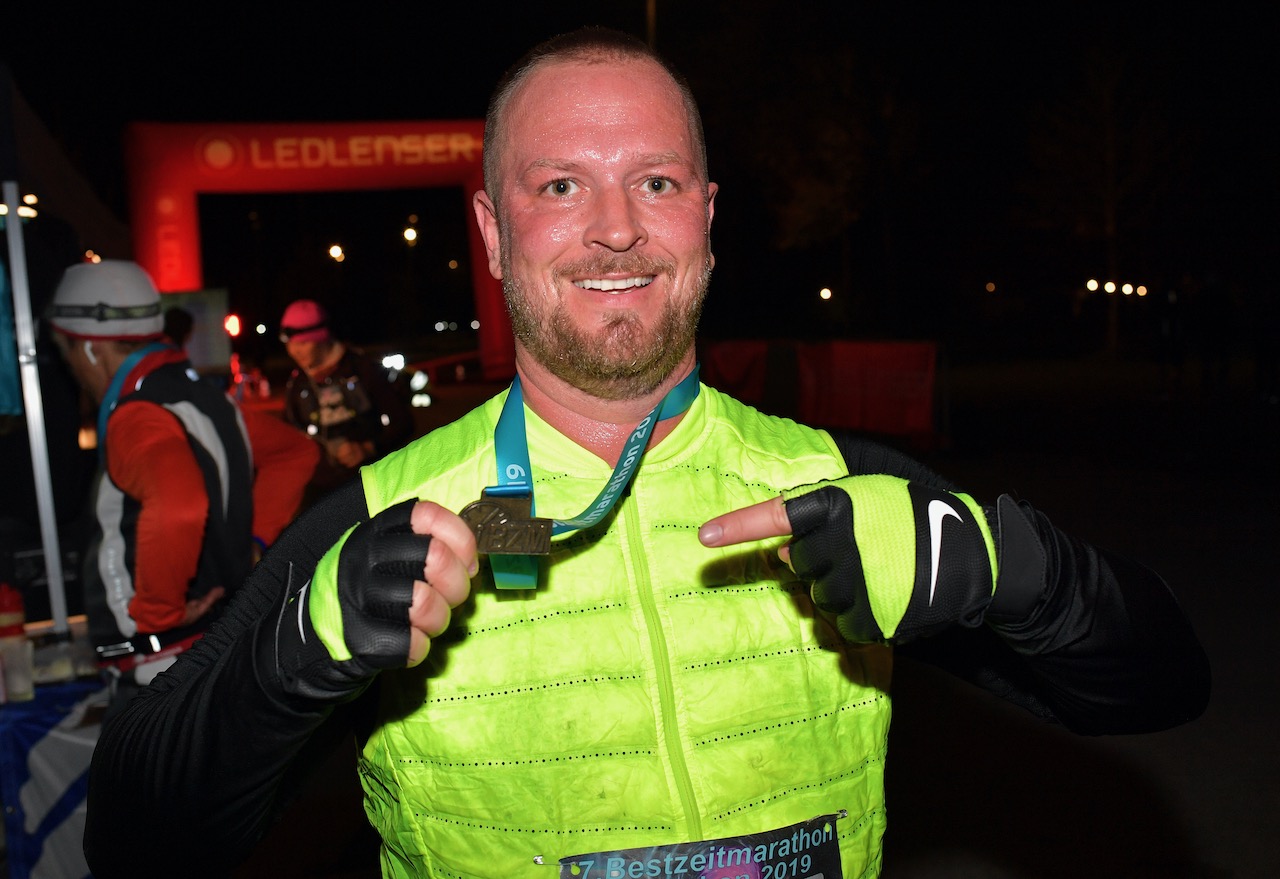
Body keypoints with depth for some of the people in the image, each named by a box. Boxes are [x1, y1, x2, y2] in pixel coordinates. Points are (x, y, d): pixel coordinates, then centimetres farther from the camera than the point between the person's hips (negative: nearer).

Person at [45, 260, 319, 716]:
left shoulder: (136, 419, -21)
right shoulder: (202, 398, 7)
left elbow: (177, 509, -43)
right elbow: (296, 452, 20)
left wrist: (156, 610, -27)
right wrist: (253, 541, 13)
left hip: (165, 674, -9)